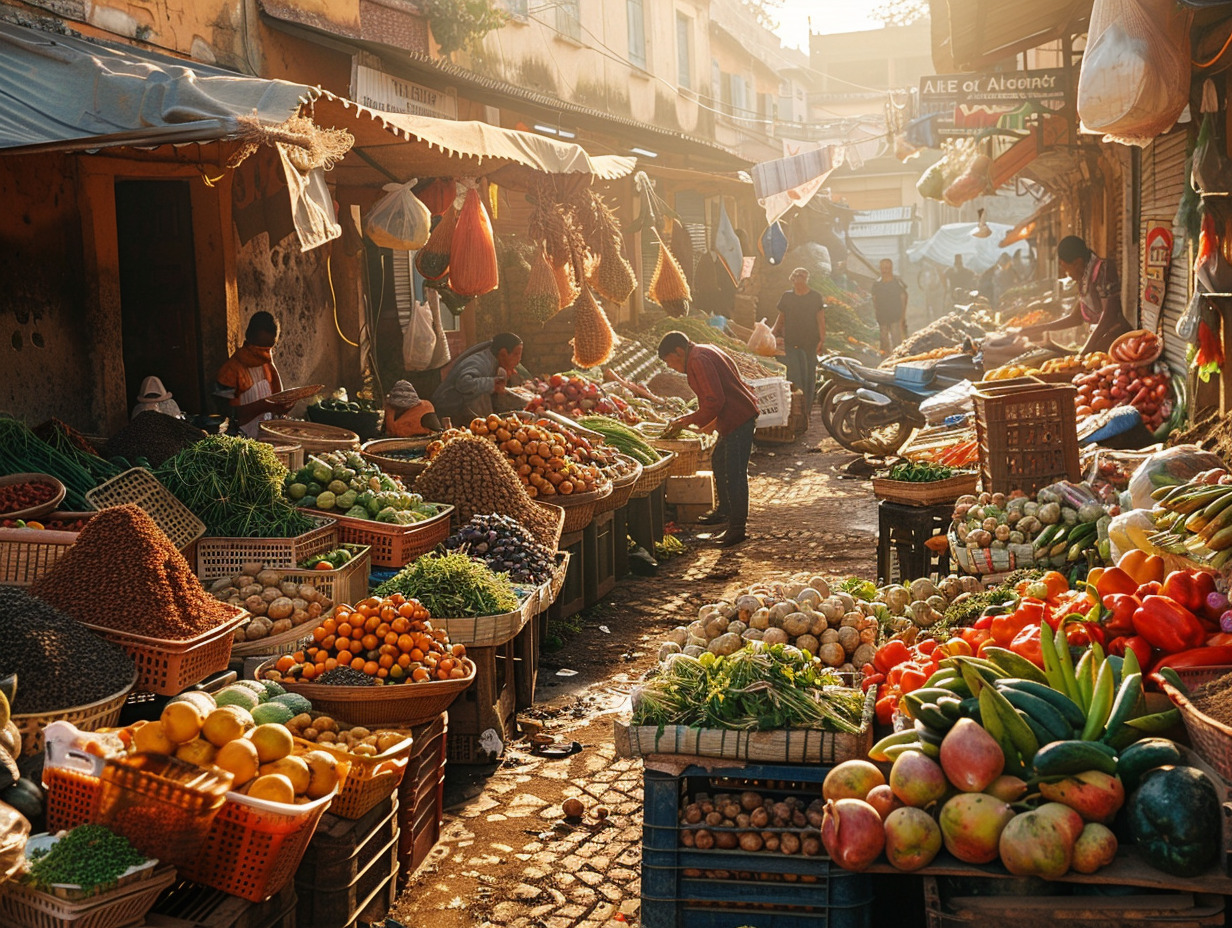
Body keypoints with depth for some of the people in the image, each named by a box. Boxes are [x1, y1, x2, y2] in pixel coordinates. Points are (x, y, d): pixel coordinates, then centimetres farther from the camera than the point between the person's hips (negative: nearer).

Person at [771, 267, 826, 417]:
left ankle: (807, 407, 15)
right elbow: (781, 318, 14)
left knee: (809, 375, 5)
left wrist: (822, 340, -8)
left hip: (810, 342, -1)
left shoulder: (815, 297, 1)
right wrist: (773, 336, 7)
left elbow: (821, 320, 0)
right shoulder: (787, 296, 6)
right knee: (794, 374, -7)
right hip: (791, 341, 1)